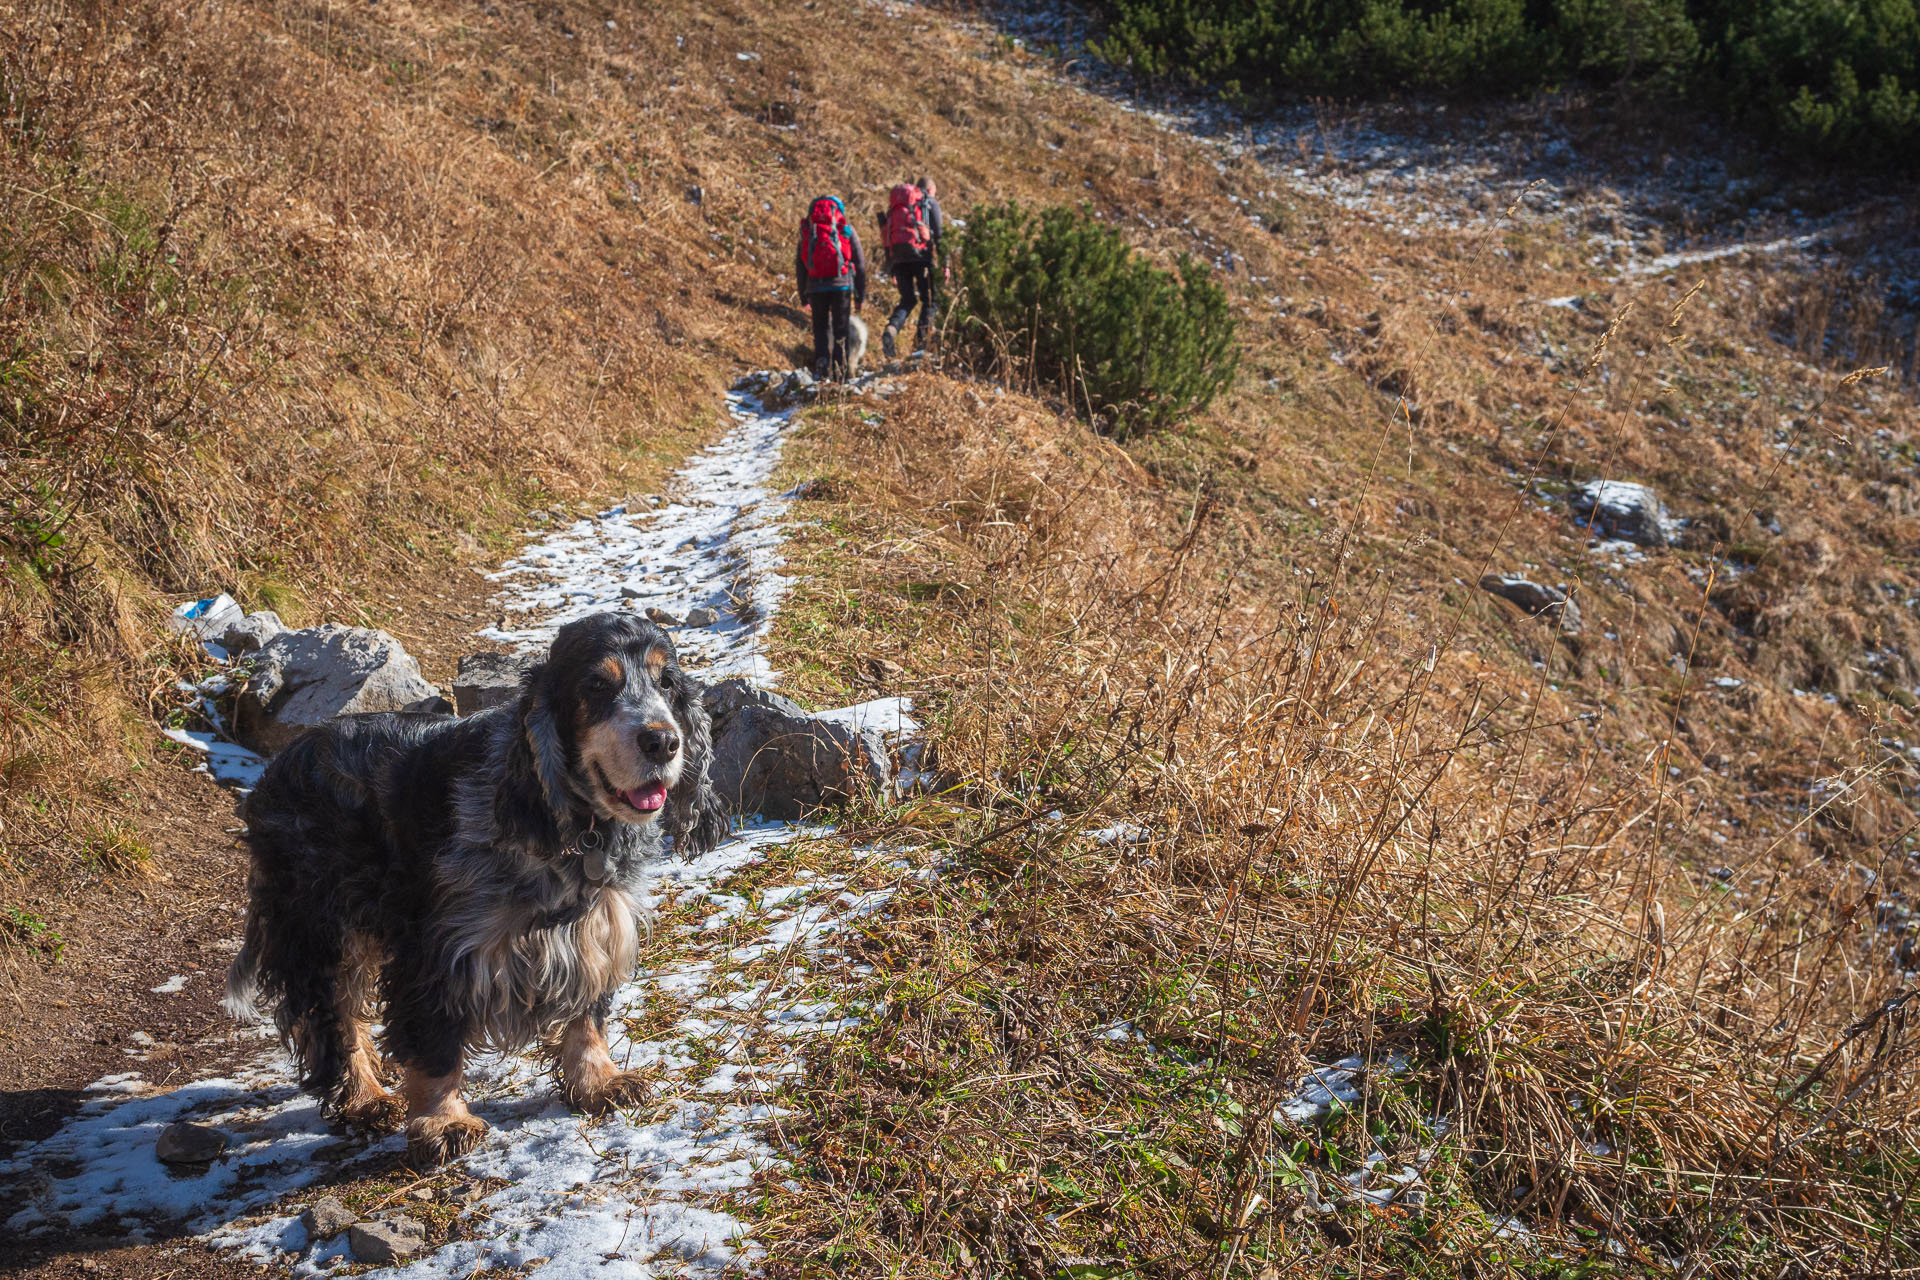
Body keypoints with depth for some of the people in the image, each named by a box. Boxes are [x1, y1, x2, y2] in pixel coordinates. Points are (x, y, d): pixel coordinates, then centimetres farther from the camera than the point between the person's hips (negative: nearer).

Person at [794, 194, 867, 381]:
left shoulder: (807, 229, 12)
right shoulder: (846, 228, 7)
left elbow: (800, 264, 11)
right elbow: (860, 263, 5)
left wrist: (803, 296, 16)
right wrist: (861, 295, 9)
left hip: (815, 286, 1)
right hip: (842, 284, -1)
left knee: (821, 329, 13)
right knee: (841, 330, 7)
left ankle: (822, 363, -7)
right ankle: (840, 371, 1)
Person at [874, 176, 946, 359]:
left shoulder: (895, 206, 26)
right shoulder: (930, 202, 10)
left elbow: (888, 237, 22)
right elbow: (938, 232, 0)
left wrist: (891, 270, 23)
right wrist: (944, 263, -2)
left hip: (897, 257, 4)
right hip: (920, 254, -4)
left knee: (907, 300, 10)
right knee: (931, 300, 5)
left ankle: (891, 328, -17)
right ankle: (921, 336, -13)